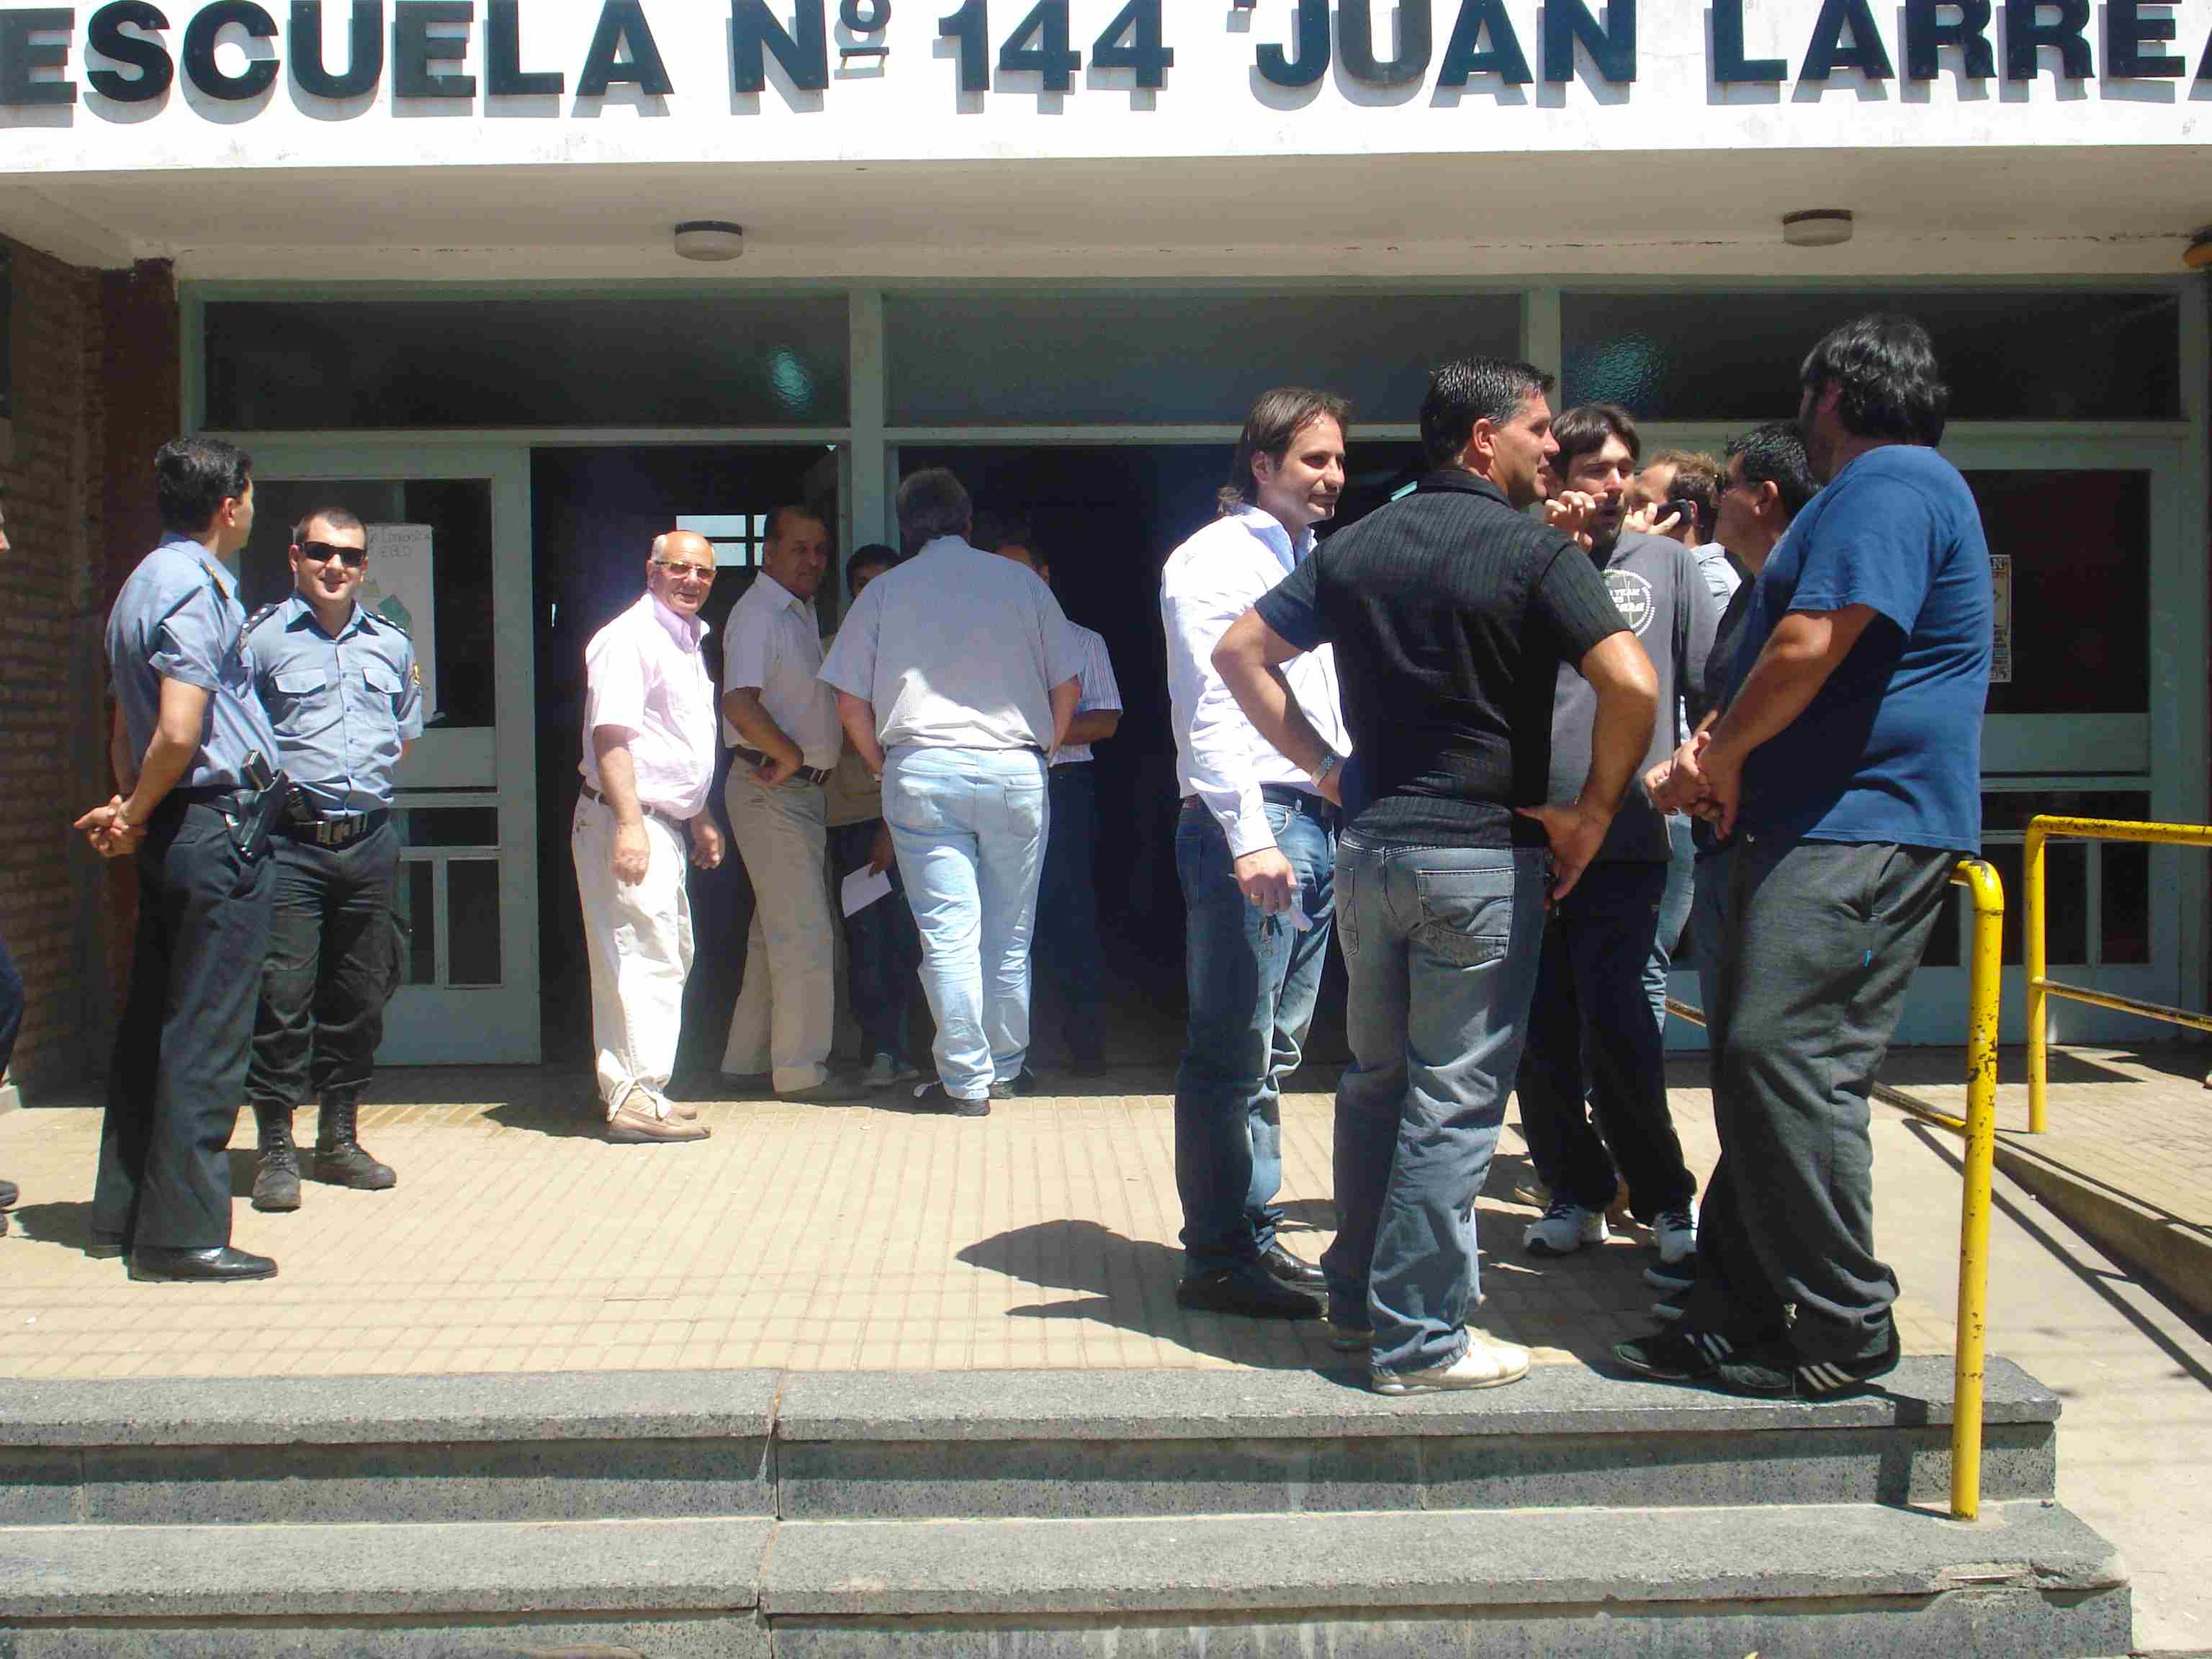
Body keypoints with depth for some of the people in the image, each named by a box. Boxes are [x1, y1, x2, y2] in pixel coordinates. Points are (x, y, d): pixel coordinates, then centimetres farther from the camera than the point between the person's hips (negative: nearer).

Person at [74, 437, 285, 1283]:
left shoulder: (143, 581, 17)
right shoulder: (197, 587, -14)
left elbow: (128, 725, 19)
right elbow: (180, 731, -22)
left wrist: (128, 807, 9)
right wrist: (137, 815, -8)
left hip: (170, 833, 10)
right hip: (219, 826, -10)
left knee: (152, 1024, 15)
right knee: (207, 1034, -5)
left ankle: (122, 1213, 24)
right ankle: (182, 1232, 0)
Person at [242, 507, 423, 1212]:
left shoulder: (393, 644, 14)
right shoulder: (260, 637, -1)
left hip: (370, 841, 5)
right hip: (289, 843, -4)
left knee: (359, 998, 10)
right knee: (282, 998, -6)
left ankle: (340, 1141, 22)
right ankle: (276, 1152, 5)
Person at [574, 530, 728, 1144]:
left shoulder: (689, 641, 19)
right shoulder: (629, 637, -12)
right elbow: (610, 734, -21)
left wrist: (700, 820, 27)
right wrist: (629, 823, -28)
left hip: (664, 824, 10)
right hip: (626, 822, -10)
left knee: (668, 956, 16)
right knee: (647, 958, -12)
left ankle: (627, 1088, 26)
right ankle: (636, 1100, -9)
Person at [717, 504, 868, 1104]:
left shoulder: (801, 614, 18)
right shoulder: (757, 614, -12)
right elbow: (740, 702, -25)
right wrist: (792, 756, -18)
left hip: (801, 787, 10)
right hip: (771, 789, -10)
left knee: (777, 931, 14)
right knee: (805, 932, -10)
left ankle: (746, 1059, 22)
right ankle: (799, 1070, -5)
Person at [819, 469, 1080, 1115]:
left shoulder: (884, 591, 7)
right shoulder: (1020, 581, 7)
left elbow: (850, 704, 5)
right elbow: (1066, 686, 8)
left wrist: (886, 769, 18)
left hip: (922, 771, -1)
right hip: (1014, 771, 1)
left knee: (948, 934, 1)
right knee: (1009, 934, 11)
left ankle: (966, 1080, 3)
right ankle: (1007, 1067, 23)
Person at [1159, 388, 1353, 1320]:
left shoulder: (1312, 565, 20)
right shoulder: (1215, 559, -6)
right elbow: (1208, 709, -15)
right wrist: (1250, 835, -23)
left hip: (1318, 821, 9)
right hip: (1247, 823, -9)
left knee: (1275, 1051, 13)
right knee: (1234, 1055, -5)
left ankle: (1254, 1238, 22)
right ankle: (1219, 1259, 3)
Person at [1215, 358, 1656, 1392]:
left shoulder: (1356, 547, 10)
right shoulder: (1535, 553, -8)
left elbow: (1240, 654, 10)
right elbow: (1630, 684, -21)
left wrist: (1326, 767, 10)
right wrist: (1592, 813, -9)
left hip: (1368, 845, 6)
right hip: (1480, 854, -6)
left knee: (1376, 1080, 18)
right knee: (1454, 1101, 1)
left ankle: (1355, 1297, 28)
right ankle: (1419, 1338, 7)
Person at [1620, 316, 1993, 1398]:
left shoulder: (1890, 482, -10)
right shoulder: (1878, 490, 25)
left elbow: (1810, 648, -21)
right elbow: (1801, 664, 28)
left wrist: (1721, 758, -6)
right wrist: (1720, 750, 12)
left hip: (1860, 834, -11)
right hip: (1819, 830, 11)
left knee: (1784, 1063, -12)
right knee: (1757, 1066, 10)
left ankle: (1840, 1336, -2)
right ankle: (1741, 1313, 17)